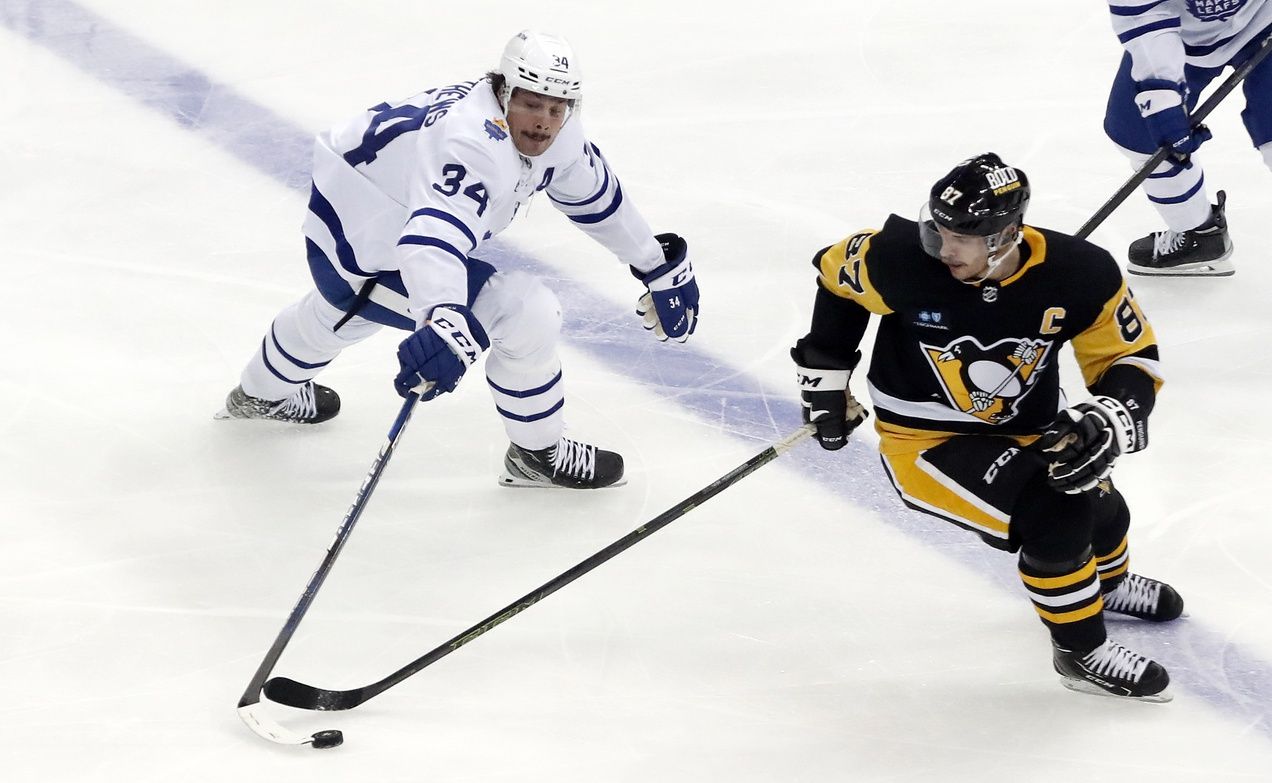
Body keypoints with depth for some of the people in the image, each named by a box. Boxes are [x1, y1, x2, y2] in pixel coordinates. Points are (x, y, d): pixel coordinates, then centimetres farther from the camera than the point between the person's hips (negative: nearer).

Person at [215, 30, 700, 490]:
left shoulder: (556, 133, -10)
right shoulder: (476, 144, -38)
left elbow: (599, 197, 7)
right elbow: (435, 236, -53)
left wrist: (661, 269, 14)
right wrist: (444, 321, -69)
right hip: (366, 257, -10)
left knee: (343, 308, 41)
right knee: (530, 314, -17)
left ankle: (261, 394, 70)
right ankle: (538, 454, 6)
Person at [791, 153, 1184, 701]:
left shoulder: (1079, 275, -24)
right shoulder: (902, 258, -27)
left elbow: (1132, 359, -12)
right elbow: (837, 274, -5)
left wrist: (1105, 423, -32)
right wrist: (825, 377, 1)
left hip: (1026, 428, 4)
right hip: (926, 438, -4)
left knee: (1102, 511, 15)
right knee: (1054, 513, -23)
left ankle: (1106, 584, 54)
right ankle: (1081, 651, 0)